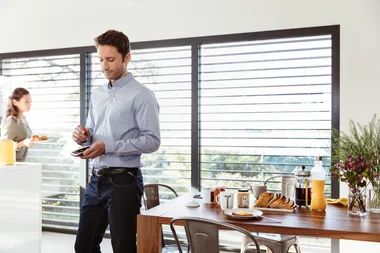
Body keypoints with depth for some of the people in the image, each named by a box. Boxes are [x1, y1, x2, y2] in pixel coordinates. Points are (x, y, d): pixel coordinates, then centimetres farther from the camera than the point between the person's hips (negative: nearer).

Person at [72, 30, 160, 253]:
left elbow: (152, 141, -15)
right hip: (96, 180, 7)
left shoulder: (141, 95, -9)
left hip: (123, 181, -7)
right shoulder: (97, 94, 14)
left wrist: (108, 147, -21)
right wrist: (84, 136, -1)